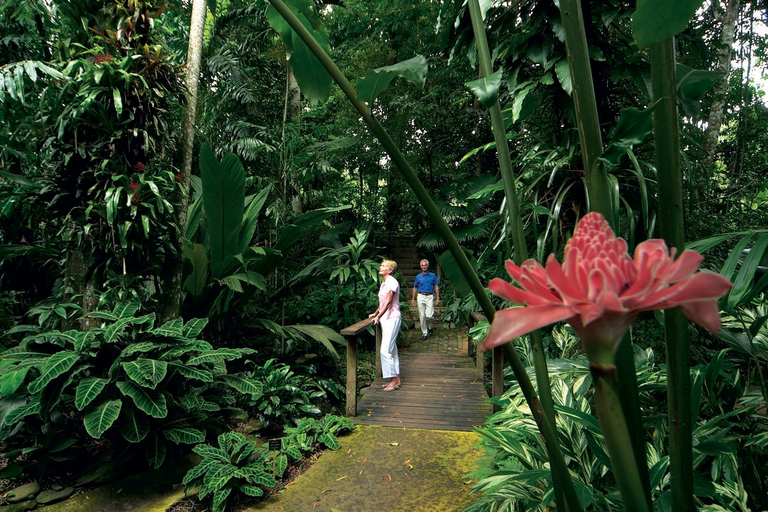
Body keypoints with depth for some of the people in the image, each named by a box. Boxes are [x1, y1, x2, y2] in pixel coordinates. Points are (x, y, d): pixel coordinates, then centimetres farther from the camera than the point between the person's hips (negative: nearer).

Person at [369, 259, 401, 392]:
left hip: (392, 318, -10)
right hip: (385, 319, 10)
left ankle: (394, 381, -4)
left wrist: (378, 316, -29)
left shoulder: (392, 282, -14)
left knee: (385, 350, -11)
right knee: (392, 351, 12)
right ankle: (396, 379, 18)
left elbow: (388, 302, -24)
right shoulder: (384, 283, 15)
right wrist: (375, 313, 26)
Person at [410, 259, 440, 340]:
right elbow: (415, 288, 13)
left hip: (430, 297, -1)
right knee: (422, 316, 0)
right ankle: (424, 332, 11)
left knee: (429, 315, -11)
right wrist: (413, 299, 9)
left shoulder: (433, 276, 6)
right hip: (421, 296, 1)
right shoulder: (418, 277, 8)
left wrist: (437, 297, 3)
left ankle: (429, 327, 19)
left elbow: (436, 287, 9)